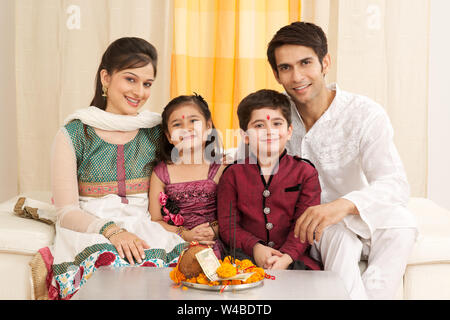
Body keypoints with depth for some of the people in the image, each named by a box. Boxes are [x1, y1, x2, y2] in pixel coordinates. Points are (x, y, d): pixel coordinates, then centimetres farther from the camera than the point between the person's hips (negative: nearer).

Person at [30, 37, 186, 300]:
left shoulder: (157, 132, 10)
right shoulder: (73, 135, 1)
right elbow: (67, 212, -4)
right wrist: (111, 230, -22)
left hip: (144, 229, 2)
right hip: (87, 231, -2)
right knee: (108, 261, -36)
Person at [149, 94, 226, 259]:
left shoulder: (219, 170, 5)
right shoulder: (161, 173, 7)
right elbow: (156, 221, 5)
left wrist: (214, 231, -13)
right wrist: (186, 235, -10)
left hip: (211, 245, 0)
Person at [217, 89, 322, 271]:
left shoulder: (305, 172, 7)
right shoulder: (233, 174, 8)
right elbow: (227, 225, 3)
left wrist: (286, 257, -18)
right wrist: (255, 247, -16)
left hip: (292, 255, 0)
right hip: (248, 254, 0)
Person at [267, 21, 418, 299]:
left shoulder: (367, 114, -13)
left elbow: (396, 185, -27)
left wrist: (344, 205, -49)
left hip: (363, 223, 0)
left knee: (400, 224, -32)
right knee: (339, 234, -33)